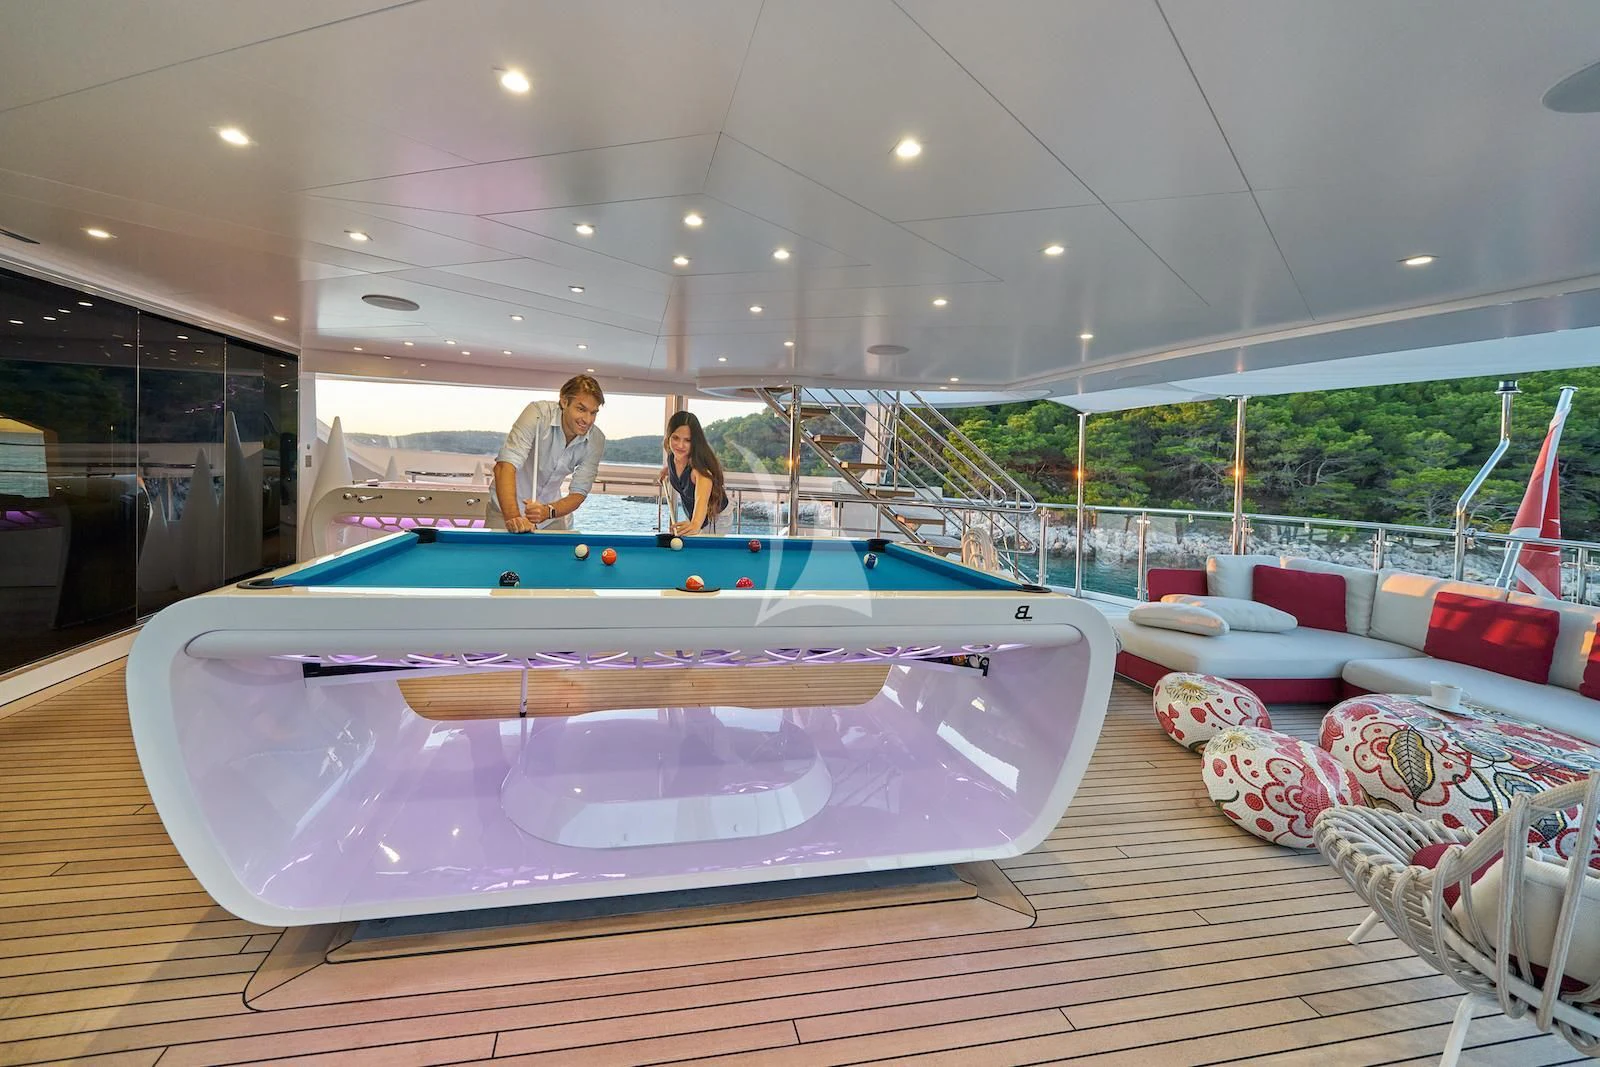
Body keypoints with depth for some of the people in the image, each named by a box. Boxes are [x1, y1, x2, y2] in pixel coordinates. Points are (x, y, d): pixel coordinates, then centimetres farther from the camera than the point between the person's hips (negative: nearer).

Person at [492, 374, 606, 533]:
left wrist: (548, 511, -35)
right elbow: (506, 465, -34)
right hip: (507, 507, -3)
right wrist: (513, 516, -48)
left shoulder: (596, 440, -16)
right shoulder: (538, 413, -25)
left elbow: (578, 493, -15)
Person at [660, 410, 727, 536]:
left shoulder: (700, 466, -38)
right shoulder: (672, 455, -18)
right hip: (690, 514, 7)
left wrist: (695, 524, -77)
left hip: (715, 516, -7)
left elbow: (702, 499, -60)